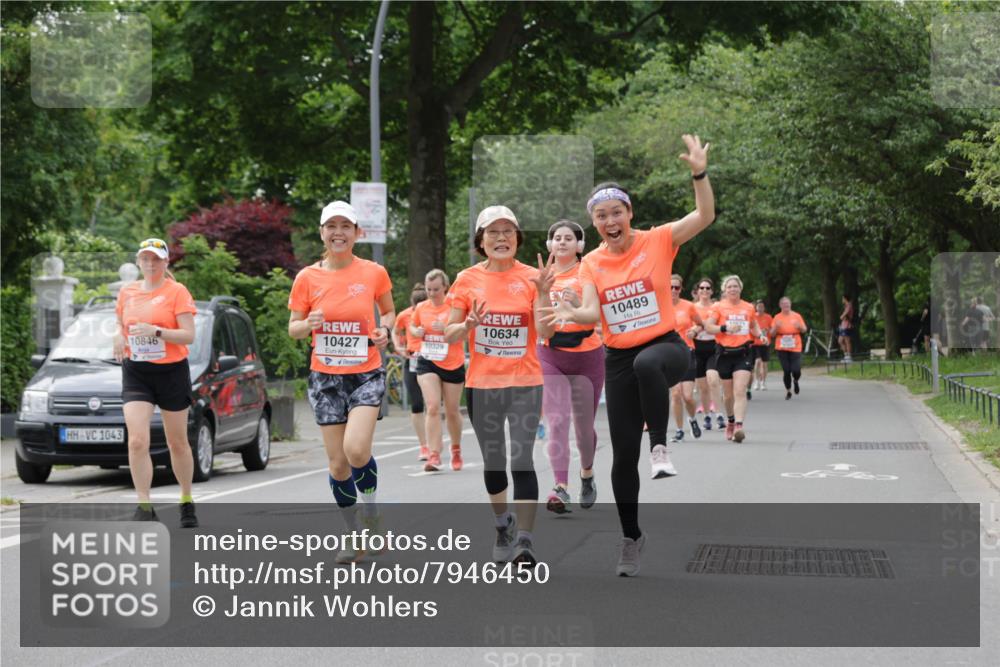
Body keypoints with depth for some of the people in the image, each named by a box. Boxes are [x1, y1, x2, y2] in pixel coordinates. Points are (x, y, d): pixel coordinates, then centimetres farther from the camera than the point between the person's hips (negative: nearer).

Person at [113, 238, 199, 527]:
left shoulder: (177, 292, -5)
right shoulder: (127, 292, 8)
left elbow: (189, 335, -12)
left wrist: (156, 331, -26)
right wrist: (118, 336, -1)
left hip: (172, 372, -2)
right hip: (136, 374, 3)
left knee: (177, 443, 10)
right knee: (137, 441, -15)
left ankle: (187, 501, 29)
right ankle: (145, 507, -10)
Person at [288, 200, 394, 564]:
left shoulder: (374, 273, -2)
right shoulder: (308, 278, -1)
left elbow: (389, 311, 14)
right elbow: (293, 328, 6)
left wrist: (384, 330, -7)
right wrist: (308, 324, -16)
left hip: (366, 374, -2)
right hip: (325, 377, 2)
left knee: (356, 450, -22)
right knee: (337, 463, 4)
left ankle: (372, 513, 6)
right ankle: (354, 534, 23)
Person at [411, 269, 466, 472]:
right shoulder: (421, 308, 5)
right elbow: (412, 328, 22)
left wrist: (446, 328, -29)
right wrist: (416, 332, -2)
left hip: (453, 365, -2)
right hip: (428, 363, 2)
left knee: (452, 411, 11)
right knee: (433, 407, -14)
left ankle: (456, 449, 34)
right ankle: (434, 455, -16)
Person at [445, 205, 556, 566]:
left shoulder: (531, 277, -3)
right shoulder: (468, 280, 1)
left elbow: (545, 332, -10)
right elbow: (449, 334, 3)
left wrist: (543, 292, -23)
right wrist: (469, 324, -17)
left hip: (525, 383, -2)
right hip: (481, 384, 2)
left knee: (522, 460, -13)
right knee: (493, 461, 14)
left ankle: (525, 542, -13)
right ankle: (503, 523, 37)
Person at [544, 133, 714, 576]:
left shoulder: (657, 241, -4)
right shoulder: (591, 263, 5)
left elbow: (705, 216, -15)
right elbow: (593, 312, -5)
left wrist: (699, 173, -30)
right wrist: (572, 314, -28)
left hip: (666, 346, -4)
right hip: (618, 360, 4)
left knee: (647, 364, -43)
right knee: (623, 454, 3)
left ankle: (661, 447, -27)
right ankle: (631, 537, 20)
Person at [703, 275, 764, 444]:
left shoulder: (749, 308, 9)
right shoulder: (718, 306, 1)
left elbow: (754, 327, 24)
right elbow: (708, 326, -7)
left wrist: (760, 335, 4)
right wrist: (725, 328, -20)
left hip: (743, 353, 0)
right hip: (724, 353, 0)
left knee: (740, 392, -14)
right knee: (728, 394, 11)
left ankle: (739, 426, -25)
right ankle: (730, 420, 37)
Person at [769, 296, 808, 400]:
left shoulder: (796, 316, 4)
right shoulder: (777, 317, 3)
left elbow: (804, 330, 8)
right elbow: (772, 334, 3)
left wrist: (800, 326, -13)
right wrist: (776, 327, -16)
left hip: (795, 347, 0)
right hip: (782, 348, 0)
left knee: (796, 370, -9)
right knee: (786, 371, -3)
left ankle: (795, 381, 27)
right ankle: (788, 391, 15)